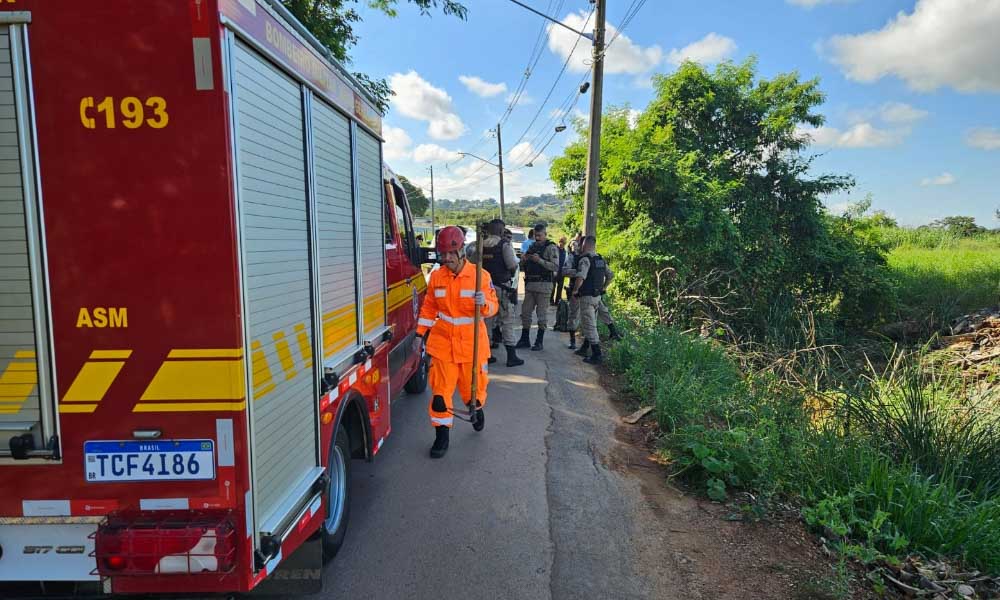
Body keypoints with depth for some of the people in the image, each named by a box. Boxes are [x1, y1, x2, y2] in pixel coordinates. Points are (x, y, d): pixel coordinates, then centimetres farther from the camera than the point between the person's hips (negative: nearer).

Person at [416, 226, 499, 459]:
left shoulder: (481, 276, -9)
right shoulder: (436, 277, -1)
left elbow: (493, 307, -6)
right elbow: (428, 308, 10)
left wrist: (484, 303, -28)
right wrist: (420, 334, 8)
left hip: (472, 343, -1)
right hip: (443, 342, 2)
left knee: (472, 387, 12)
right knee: (441, 390, 0)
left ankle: (478, 409, 47)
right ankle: (441, 436, 16)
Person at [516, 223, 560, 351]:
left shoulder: (551, 248, -4)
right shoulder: (532, 247, 16)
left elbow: (556, 266, -16)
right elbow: (524, 267, 20)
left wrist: (540, 260, -22)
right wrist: (523, 260, -2)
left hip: (544, 284, -7)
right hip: (530, 283, 7)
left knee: (542, 313, -1)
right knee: (525, 312, 8)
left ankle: (539, 341, 7)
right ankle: (524, 339, 16)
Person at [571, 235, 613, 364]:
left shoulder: (585, 259, -17)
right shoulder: (601, 259, 9)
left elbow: (580, 278, -29)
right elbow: (611, 275, 16)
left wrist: (575, 290, -14)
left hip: (587, 297, -8)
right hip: (597, 296, 9)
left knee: (590, 326, -4)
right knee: (589, 323, 20)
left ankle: (596, 355, -4)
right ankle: (584, 349, 32)